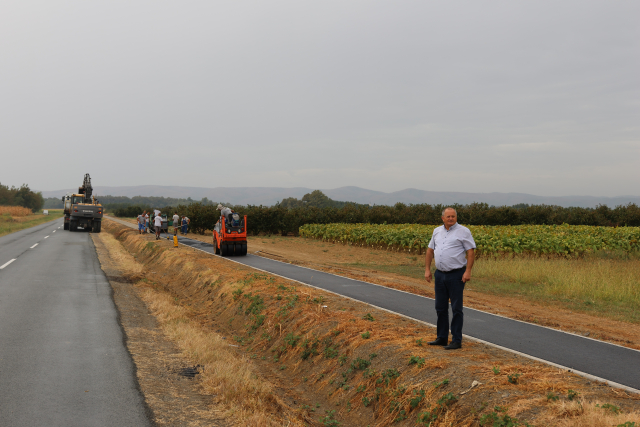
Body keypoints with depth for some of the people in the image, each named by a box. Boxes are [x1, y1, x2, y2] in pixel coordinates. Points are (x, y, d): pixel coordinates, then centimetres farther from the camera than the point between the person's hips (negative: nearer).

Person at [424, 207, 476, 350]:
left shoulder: (463, 231, -5)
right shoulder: (437, 231, 12)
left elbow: (471, 252, -8)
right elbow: (430, 250, 17)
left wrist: (468, 271, -16)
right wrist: (427, 269, 10)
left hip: (456, 275, -6)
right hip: (440, 274, 6)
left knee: (456, 309, -1)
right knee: (440, 307, 12)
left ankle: (457, 340, 4)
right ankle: (442, 338, 22)